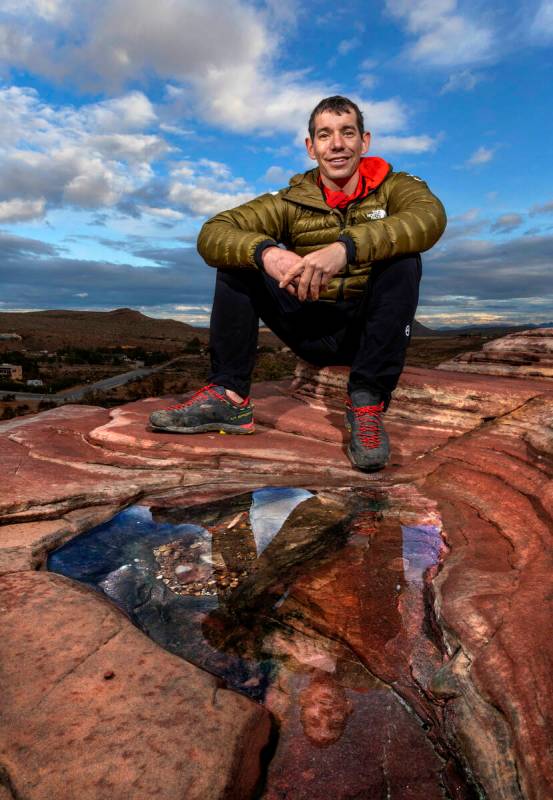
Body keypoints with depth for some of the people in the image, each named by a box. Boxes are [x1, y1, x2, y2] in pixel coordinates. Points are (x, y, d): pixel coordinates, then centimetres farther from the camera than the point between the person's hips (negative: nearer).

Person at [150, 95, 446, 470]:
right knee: (238, 259, -10)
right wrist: (265, 251, -34)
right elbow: (212, 234, -12)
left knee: (403, 259, -27)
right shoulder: (292, 200, 2)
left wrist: (345, 247, -43)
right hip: (312, 329, 2)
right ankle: (230, 397, -16)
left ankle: (367, 404, -26)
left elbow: (430, 216, -27)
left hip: (372, 328, -1)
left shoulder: (395, 186, -1)